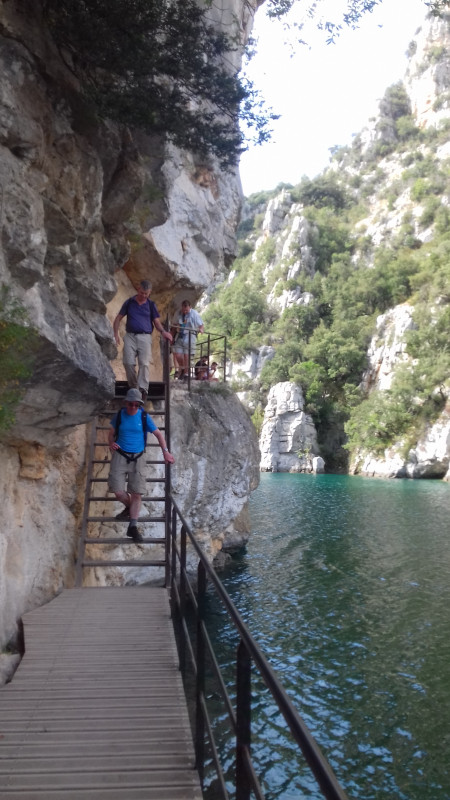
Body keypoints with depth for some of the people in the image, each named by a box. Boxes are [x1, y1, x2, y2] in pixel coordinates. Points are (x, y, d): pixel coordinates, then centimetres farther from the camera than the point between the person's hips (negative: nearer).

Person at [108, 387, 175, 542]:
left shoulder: (144, 417, -2)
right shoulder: (119, 415, 1)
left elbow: (158, 434, 2)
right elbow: (111, 432, 14)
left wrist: (166, 451, -9)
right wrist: (111, 443, -8)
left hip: (137, 458, 0)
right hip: (120, 456, 0)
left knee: (137, 493, -3)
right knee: (118, 490, -9)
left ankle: (133, 526, 7)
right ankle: (129, 507, 25)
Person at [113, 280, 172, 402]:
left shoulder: (151, 305, 9)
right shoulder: (129, 302, 10)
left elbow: (157, 321, 8)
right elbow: (118, 318, 13)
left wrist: (162, 331, -13)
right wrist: (116, 334, 0)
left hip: (145, 337, -1)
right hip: (130, 336, 1)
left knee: (144, 364, -12)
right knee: (128, 363, -6)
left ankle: (142, 390, -15)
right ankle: (133, 387, 11)